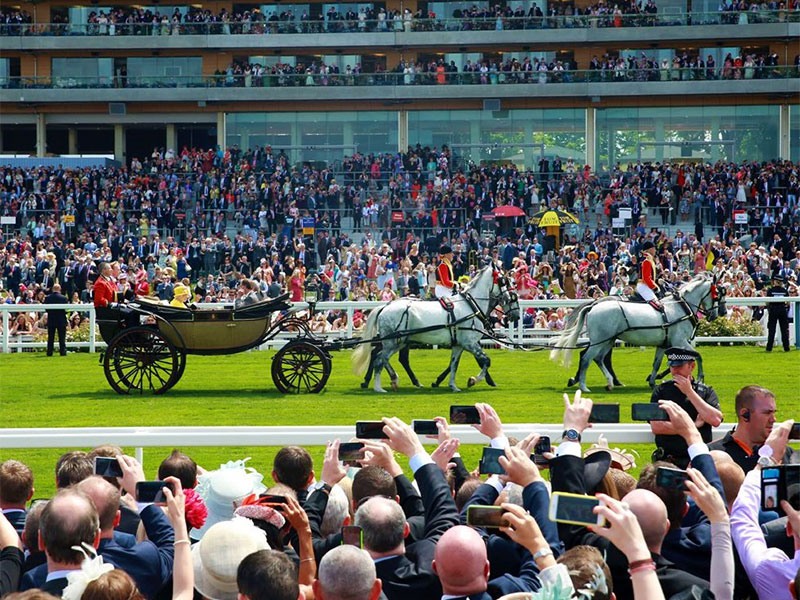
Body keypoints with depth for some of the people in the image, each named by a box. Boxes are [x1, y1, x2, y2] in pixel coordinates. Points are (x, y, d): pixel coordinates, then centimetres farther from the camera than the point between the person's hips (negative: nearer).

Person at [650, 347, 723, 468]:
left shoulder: (706, 391, 8)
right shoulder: (661, 391, 8)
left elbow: (716, 420, -9)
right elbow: (656, 427, -4)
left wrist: (689, 392, -5)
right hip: (668, 460, 0)